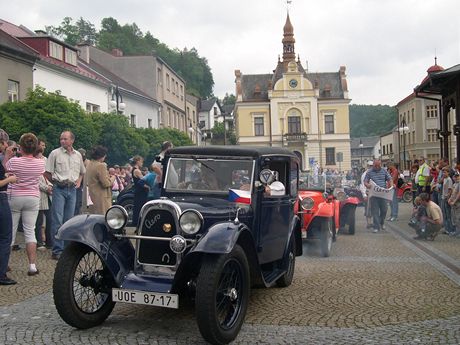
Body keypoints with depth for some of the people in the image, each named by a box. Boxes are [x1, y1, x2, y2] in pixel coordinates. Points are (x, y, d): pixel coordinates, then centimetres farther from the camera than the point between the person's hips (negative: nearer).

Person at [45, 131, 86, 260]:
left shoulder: (78, 155, 12)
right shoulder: (55, 153, -1)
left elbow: (82, 172, 25)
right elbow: (47, 173, 0)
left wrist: (78, 181, 9)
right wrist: (56, 182, -1)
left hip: (72, 190, 4)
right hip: (59, 189, -4)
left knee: (68, 220, 8)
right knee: (57, 220, -9)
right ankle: (57, 250, -7)